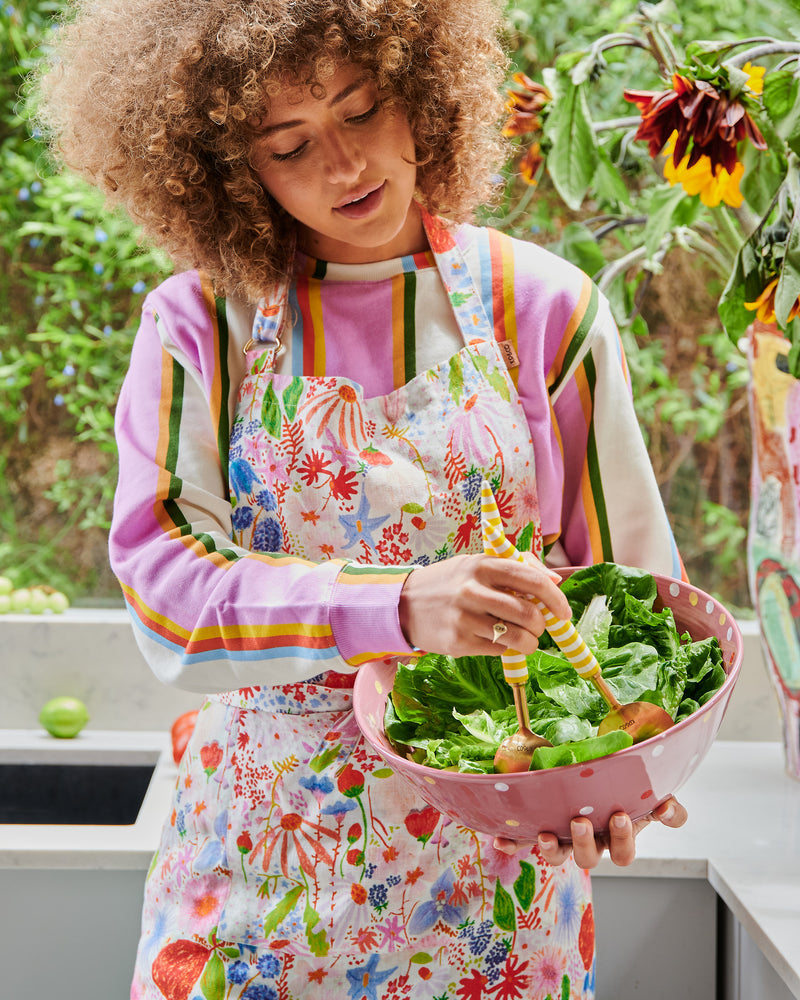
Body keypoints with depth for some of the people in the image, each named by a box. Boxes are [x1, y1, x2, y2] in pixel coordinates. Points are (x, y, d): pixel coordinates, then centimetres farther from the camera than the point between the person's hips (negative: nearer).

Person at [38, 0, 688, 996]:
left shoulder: (543, 305, -3)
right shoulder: (197, 326, -4)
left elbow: (627, 575, 2)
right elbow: (163, 590, -14)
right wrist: (399, 608, -29)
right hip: (268, 836, 0)